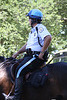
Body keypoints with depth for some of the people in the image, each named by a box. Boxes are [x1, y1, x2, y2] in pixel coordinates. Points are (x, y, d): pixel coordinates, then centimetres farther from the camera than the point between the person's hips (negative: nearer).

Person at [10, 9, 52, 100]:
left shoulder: (40, 27, -9)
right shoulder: (33, 30, 23)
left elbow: (48, 38, -26)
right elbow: (27, 45, 27)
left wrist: (42, 53, -24)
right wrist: (17, 53, 13)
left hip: (36, 57, -10)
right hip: (29, 56, 10)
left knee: (19, 71, -22)